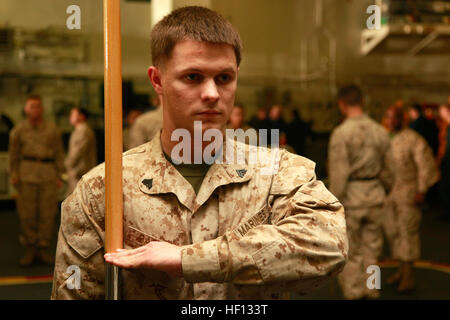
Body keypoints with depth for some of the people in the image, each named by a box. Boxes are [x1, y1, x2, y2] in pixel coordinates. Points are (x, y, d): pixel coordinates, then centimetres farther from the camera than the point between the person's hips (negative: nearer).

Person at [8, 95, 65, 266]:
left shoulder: (52, 129, 6)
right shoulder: (18, 130, 6)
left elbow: (59, 153, 8)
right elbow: (13, 154, 10)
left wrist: (59, 176, 3)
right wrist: (14, 175, 2)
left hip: (48, 173, 0)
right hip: (27, 172, 0)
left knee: (47, 213, 0)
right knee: (27, 213, -1)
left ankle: (43, 249, 9)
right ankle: (29, 250, 9)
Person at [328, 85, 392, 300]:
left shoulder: (341, 133, -13)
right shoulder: (379, 131, 4)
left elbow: (339, 172, -15)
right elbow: (386, 168, 9)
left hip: (351, 195, -5)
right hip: (374, 194, 5)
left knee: (349, 250, 7)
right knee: (371, 246, 14)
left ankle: (353, 292, 13)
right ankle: (371, 292, 21)